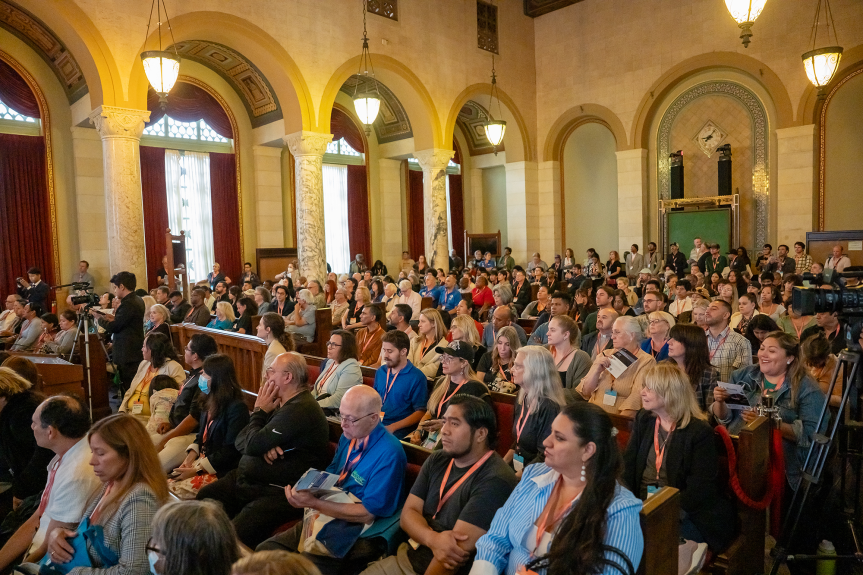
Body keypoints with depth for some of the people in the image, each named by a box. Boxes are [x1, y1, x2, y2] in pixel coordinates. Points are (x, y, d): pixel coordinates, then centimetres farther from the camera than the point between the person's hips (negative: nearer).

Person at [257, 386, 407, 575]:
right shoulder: (348, 437, 3)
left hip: (359, 535, -7)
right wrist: (305, 488, -8)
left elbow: (368, 513, -21)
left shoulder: (389, 454, -22)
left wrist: (314, 503, -24)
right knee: (265, 549, -3)